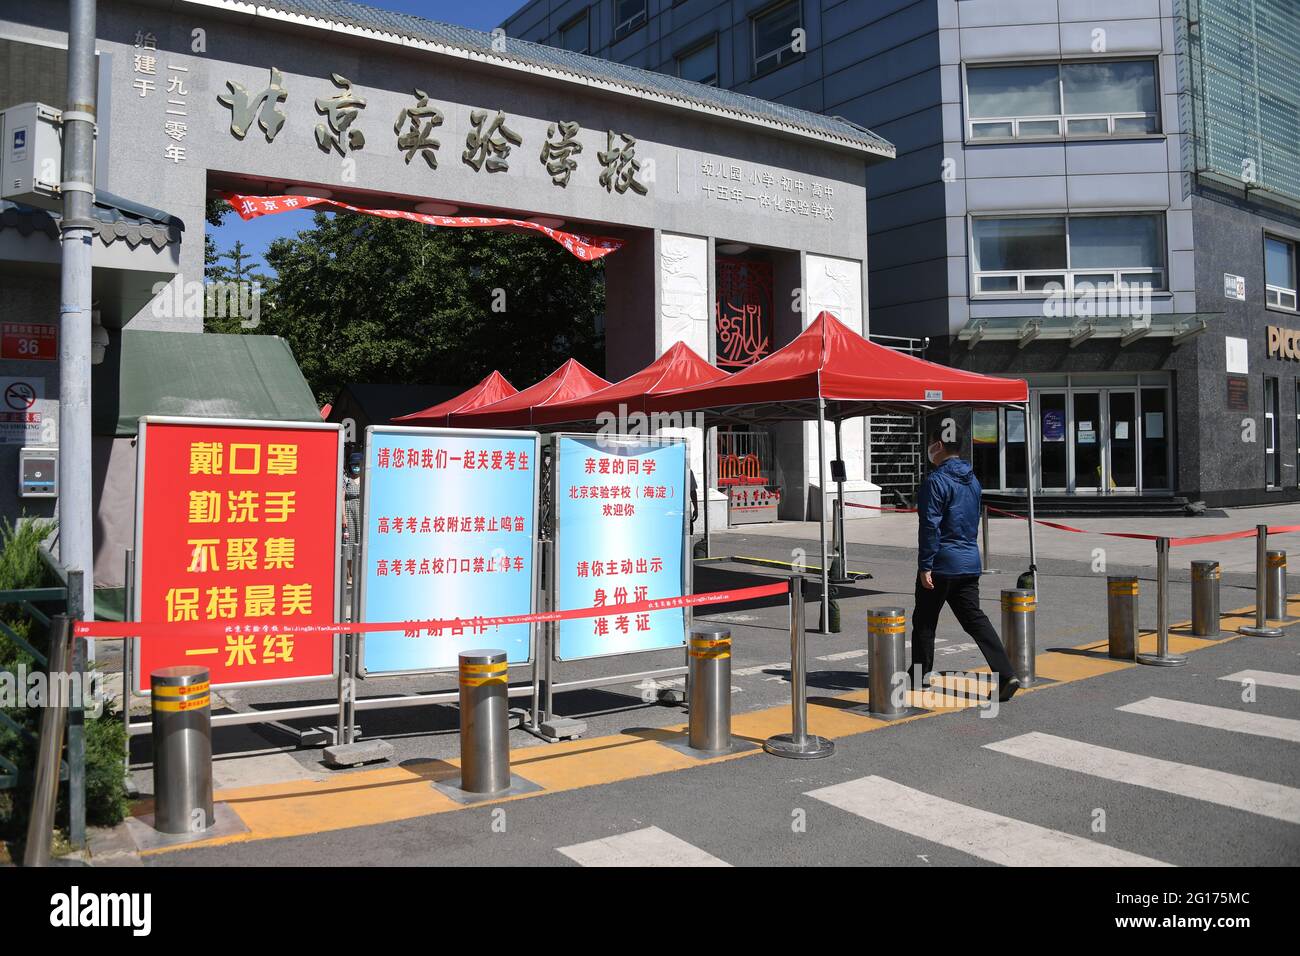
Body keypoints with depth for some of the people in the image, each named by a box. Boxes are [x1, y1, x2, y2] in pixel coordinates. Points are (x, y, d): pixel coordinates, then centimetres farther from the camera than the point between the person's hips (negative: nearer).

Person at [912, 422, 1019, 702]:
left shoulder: (935, 481, -15)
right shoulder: (972, 480, 13)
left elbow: (930, 527, -18)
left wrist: (925, 566, -15)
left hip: (941, 564, -7)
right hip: (970, 563, 8)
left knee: (924, 621, 8)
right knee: (974, 618, 6)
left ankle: (921, 674, 19)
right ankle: (1006, 675, -5)